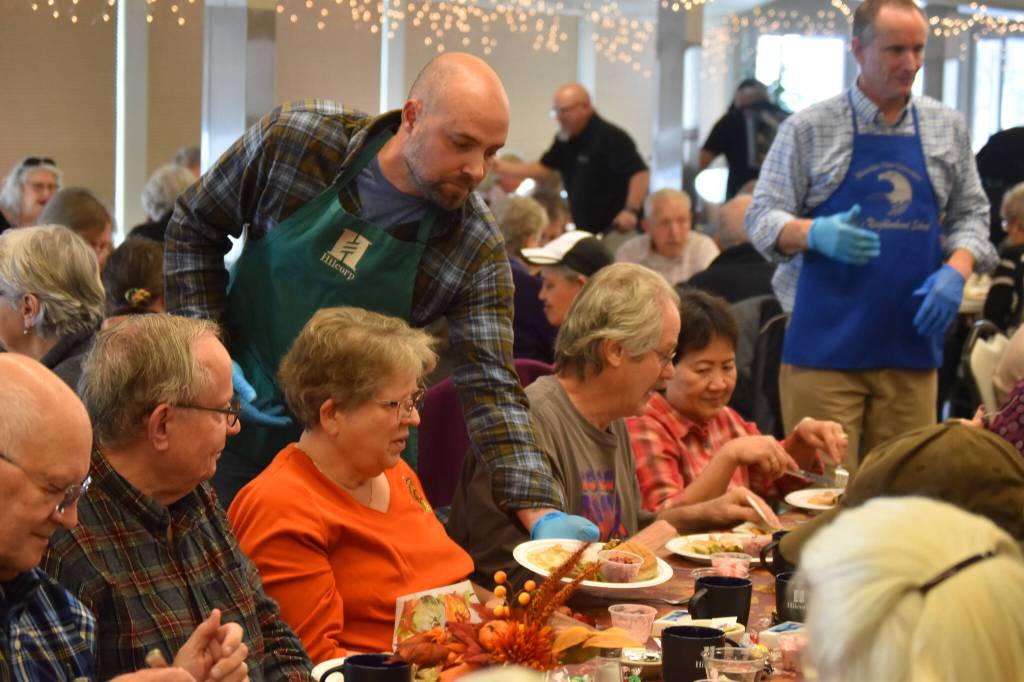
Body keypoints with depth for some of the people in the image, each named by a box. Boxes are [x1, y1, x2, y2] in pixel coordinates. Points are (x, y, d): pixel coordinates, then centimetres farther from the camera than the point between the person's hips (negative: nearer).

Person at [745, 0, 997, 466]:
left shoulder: (947, 128, 11)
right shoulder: (808, 129, 0)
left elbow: (970, 215, 15)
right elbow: (763, 218, -1)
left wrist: (956, 270, -5)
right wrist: (816, 233, -22)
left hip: (911, 343, 3)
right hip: (826, 343, -3)